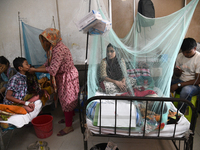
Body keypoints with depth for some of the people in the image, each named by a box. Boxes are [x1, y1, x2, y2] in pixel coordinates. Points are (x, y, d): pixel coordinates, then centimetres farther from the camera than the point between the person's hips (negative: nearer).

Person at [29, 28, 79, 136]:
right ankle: (69, 117, 42)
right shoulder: (53, 48, 6)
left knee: (67, 100, 0)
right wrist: (35, 69, -1)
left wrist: (35, 70, -21)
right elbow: (48, 64, 11)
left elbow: (52, 69, -30)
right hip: (62, 77, 10)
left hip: (68, 77, -10)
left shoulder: (59, 50, -26)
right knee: (64, 99, 21)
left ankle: (69, 126, 15)